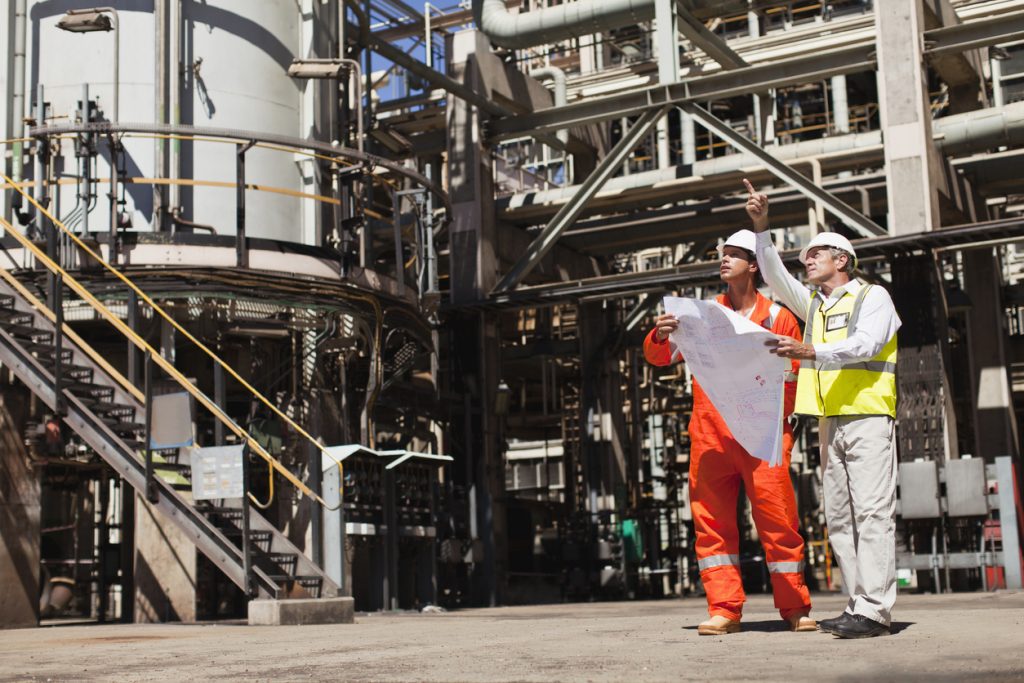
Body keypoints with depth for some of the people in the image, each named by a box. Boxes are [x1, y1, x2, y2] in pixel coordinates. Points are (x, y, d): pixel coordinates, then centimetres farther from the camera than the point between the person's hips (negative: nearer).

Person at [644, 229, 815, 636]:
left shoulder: (777, 317, 5)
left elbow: (793, 379, 3)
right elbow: (659, 357, 11)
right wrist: (661, 335, -10)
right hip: (710, 434, 3)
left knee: (777, 518, -3)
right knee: (711, 522, 1)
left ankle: (795, 607, 7)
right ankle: (724, 610, 6)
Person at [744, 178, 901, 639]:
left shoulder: (872, 297, 3)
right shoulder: (812, 303, 23)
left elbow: (866, 344, -13)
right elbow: (774, 275, 15)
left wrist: (813, 351, -26)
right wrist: (761, 227, 4)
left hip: (868, 417, -7)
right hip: (829, 421, 7)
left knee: (872, 511, -12)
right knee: (838, 516, 3)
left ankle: (874, 610, -16)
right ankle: (859, 604, 6)